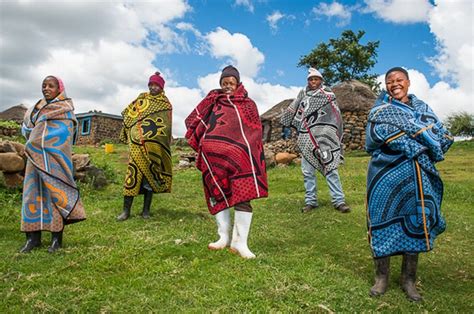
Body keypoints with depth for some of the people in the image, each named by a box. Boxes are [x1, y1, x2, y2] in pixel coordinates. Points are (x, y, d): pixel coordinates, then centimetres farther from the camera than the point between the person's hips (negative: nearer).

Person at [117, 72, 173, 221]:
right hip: (137, 144, 1)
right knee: (133, 173, -6)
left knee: (150, 175, 3)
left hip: (154, 146, -1)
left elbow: (166, 127, 4)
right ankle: (126, 210, -2)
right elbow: (128, 114, 18)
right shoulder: (141, 99, 15)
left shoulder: (166, 105, 9)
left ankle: (146, 210, 10)